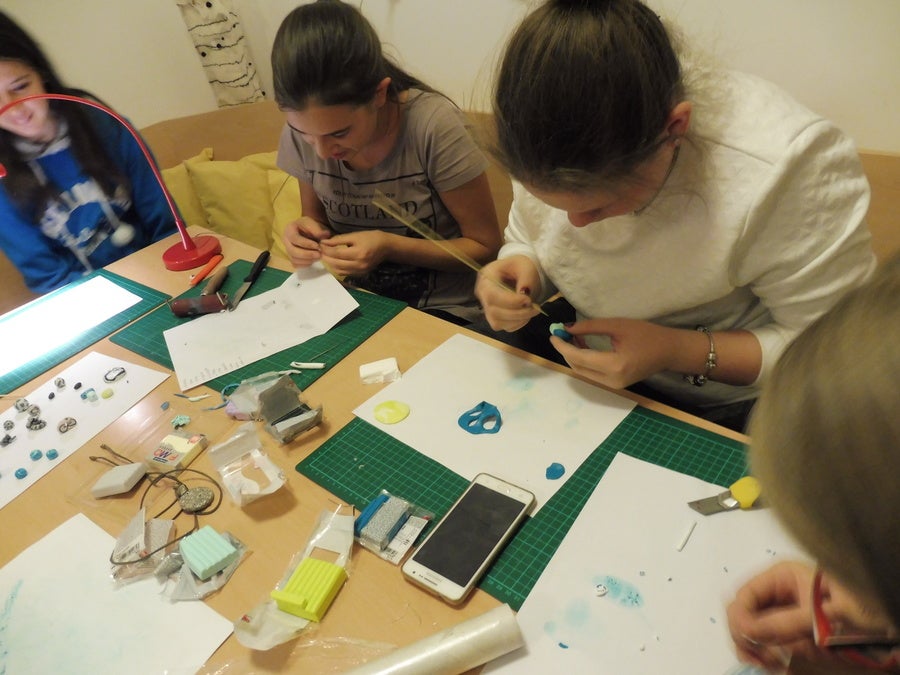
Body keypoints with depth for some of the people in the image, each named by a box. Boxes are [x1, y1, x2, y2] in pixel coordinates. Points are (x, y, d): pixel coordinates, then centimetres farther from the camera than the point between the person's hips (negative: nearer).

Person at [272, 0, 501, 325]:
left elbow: (485, 247, -13)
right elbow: (319, 219, 8)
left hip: (441, 310, -4)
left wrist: (390, 247, -24)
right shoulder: (302, 130, -8)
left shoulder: (433, 126, -22)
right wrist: (309, 234, -14)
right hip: (361, 299, 4)